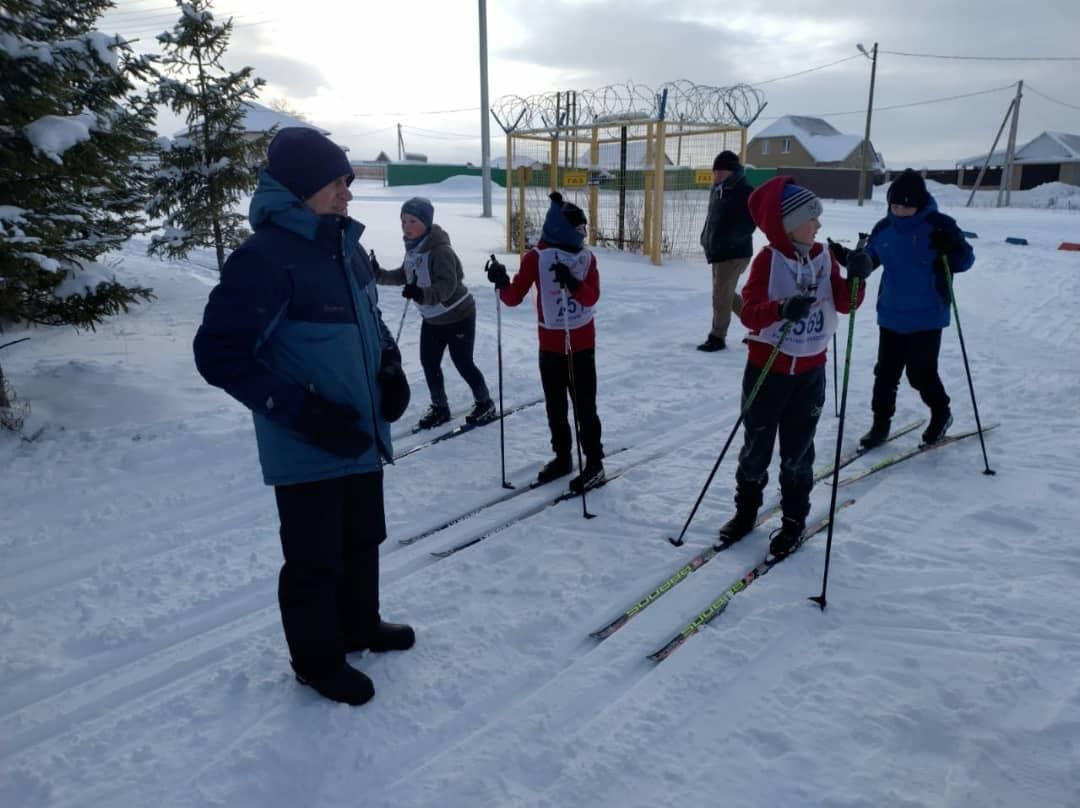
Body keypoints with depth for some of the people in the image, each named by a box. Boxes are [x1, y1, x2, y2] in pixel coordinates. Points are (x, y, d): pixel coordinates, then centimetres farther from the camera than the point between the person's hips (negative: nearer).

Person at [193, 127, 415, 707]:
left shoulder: (346, 249, 7)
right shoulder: (265, 257, -19)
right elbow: (219, 352, -20)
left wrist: (390, 368, 2)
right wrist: (303, 411, -24)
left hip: (363, 438, 8)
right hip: (308, 452, -8)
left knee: (362, 541, 23)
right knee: (316, 560, 8)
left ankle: (359, 626, 45)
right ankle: (318, 659, 30)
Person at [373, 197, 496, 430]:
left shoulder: (440, 249, -27)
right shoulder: (413, 246, -2)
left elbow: (447, 286, -36)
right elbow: (404, 275, 13)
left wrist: (421, 294, -51)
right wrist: (380, 275, -1)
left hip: (458, 316, -8)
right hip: (432, 318, 8)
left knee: (463, 362, 2)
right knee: (428, 362, 10)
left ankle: (485, 404, 24)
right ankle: (440, 407, 27)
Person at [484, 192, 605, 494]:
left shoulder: (586, 257, -1)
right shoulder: (536, 257, -6)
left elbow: (592, 297, -13)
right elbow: (514, 297, -7)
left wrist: (572, 283, -30)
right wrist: (501, 283, -26)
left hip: (582, 343, -1)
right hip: (550, 344, 1)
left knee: (584, 406, 1)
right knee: (555, 406, 13)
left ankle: (594, 462, 11)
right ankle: (562, 457, 29)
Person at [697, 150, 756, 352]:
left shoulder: (746, 193, -15)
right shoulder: (717, 190, 11)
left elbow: (747, 225, -20)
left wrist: (726, 242, -27)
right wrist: (706, 240, 10)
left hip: (735, 253, -9)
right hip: (718, 253, 9)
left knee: (721, 295, -6)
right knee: (727, 294, 17)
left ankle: (717, 337, 6)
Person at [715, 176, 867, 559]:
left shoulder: (822, 257, 2)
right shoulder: (768, 259, -12)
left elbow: (844, 303, 1)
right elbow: (749, 312, -18)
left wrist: (856, 278, -18)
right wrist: (782, 309, -37)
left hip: (810, 370, 3)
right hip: (767, 366, -3)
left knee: (797, 451, 11)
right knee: (756, 447, 10)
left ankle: (794, 521, 25)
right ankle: (746, 510, 29)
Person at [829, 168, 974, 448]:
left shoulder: (939, 226, -11)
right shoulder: (884, 229, 2)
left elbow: (964, 262, -10)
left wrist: (953, 248, -32)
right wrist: (846, 257, -5)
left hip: (926, 317, -4)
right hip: (890, 315, 4)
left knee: (921, 372, 2)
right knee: (886, 371, 9)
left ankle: (941, 414, 28)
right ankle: (880, 422, 22)